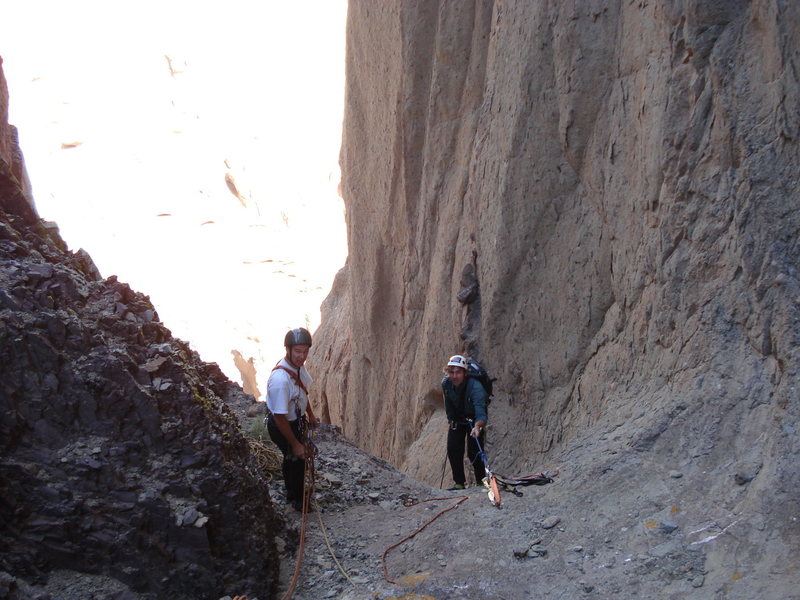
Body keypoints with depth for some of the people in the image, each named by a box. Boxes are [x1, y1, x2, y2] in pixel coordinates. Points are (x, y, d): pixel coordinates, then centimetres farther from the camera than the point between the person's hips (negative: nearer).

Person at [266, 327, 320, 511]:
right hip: (282, 426, -8)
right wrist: (295, 444, -23)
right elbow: (280, 418, -31)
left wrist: (310, 414, 17)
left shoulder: (298, 365, -13)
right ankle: (297, 500, 37)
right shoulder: (280, 380, -39)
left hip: (296, 421, 8)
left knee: (292, 459, 28)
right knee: (297, 459, 11)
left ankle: (291, 492, 53)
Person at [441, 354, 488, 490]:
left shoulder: (475, 387, -37)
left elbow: (481, 413, -47)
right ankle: (459, 482, 4)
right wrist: (450, 419, 10)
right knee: (453, 449, -7)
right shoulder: (446, 383, -21)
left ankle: (481, 482, 5)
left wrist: (477, 427, -66)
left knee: (473, 452, -13)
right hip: (457, 419, 4)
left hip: (475, 421, -4)